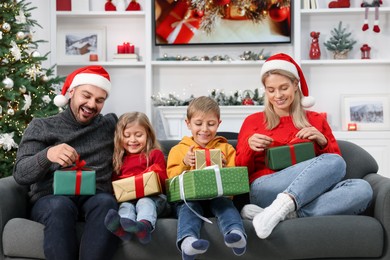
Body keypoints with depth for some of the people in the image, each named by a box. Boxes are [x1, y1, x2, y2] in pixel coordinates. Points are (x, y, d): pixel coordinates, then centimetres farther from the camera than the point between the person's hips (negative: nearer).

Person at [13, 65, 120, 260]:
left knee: (106, 201, -35)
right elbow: (20, 174, -1)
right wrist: (47, 155, -24)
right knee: (60, 206, -37)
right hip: (51, 198, -1)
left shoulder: (111, 125, 17)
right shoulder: (41, 127, 11)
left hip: (95, 197, 1)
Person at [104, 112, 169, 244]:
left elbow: (162, 179, 7)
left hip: (152, 195, -3)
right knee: (126, 206, -29)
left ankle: (145, 226, -66)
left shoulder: (155, 154, 15)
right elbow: (114, 180, 24)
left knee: (145, 202, -34)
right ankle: (122, 228, -62)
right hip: (127, 197, 3)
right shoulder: (120, 159, 26)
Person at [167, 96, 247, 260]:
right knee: (189, 206, -33)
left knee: (224, 202, -33)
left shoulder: (226, 148, 18)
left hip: (217, 195, 1)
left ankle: (236, 234, -59)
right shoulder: (178, 150, 17)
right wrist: (184, 164, -9)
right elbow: (172, 180, 8)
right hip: (188, 196, 0)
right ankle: (188, 240, -61)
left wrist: (224, 168, -9)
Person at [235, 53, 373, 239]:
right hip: (265, 189, -3)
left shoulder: (316, 120, 21)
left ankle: (283, 213, -38)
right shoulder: (253, 121, 16)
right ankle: (282, 208, -40)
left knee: (362, 188, -29)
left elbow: (336, 157, 17)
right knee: (333, 162, -27)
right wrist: (249, 146, -5)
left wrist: (322, 141, -1)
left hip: (308, 192, 3)